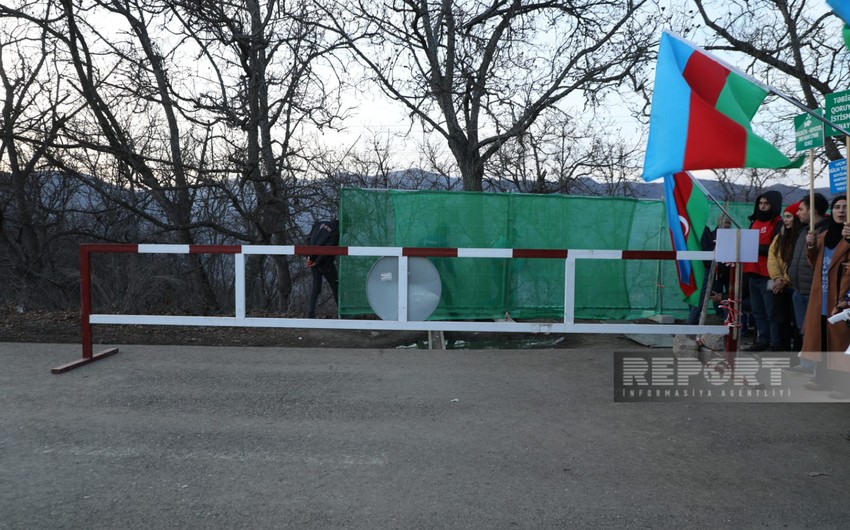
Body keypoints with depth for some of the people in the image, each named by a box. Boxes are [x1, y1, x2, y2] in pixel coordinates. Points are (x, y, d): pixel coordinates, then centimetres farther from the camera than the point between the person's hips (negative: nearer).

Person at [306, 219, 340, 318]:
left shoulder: (320, 224, 7)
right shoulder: (337, 232, -13)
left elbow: (309, 239, 7)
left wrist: (309, 257, 6)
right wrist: (317, 262, -11)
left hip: (313, 260, 6)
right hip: (325, 262, -6)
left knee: (315, 285, 12)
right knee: (335, 285, 8)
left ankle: (310, 312, 7)